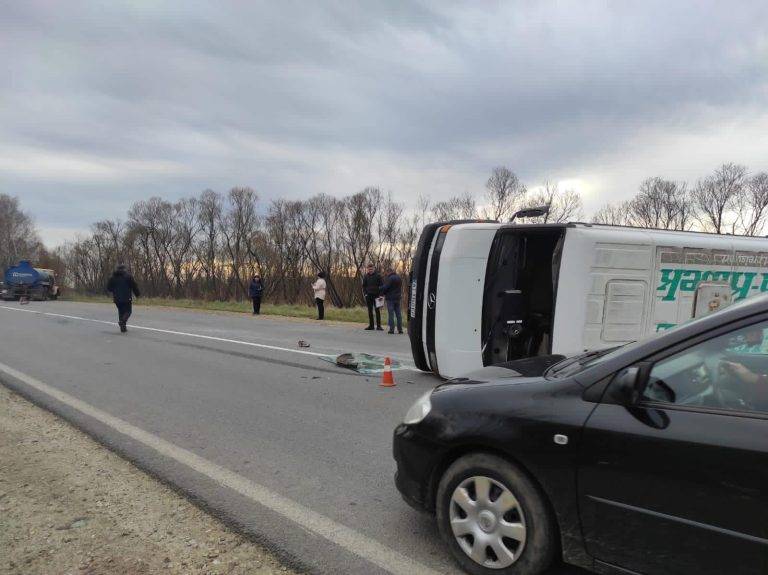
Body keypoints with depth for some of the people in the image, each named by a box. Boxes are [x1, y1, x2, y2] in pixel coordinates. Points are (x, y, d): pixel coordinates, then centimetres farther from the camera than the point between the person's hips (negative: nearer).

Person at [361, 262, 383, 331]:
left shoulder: (378, 275, -1)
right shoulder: (365, 276, 7)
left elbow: (381, 285, 0)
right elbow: (364, 286, 13)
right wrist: (364, 293, 0)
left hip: (376, 295, -3)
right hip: (368, 296, 3)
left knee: (377, 310, -3)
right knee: (370, 311, 6)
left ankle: (378, 326, -1)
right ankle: (371, 325, 12)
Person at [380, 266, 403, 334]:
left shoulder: (390, 278, -15)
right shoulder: (399, 278, 11)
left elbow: (385, 287, -15)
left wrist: (382, 293, 2)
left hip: (390, 298, -7)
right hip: (398, 298, 7)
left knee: (391, 314, -3)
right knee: (398, 313, 9)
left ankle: (391, 329, -4)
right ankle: (400, 329, 10)